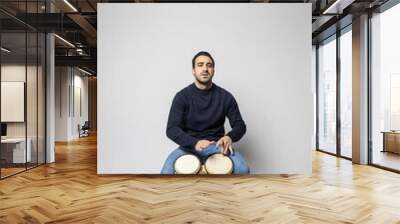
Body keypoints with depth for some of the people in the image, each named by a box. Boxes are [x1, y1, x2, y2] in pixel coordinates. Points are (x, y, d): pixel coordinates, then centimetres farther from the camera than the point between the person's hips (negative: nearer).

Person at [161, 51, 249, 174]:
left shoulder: (225, 96, -1)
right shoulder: (182, 96, -5)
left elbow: (240, 125, 3)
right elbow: (172, 129, -11)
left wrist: (229, 137, -21)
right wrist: (194, 143, -29)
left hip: (217, 145, 1)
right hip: (189, 146, -1)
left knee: (243, 169, -25)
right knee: (167, 171, -27)